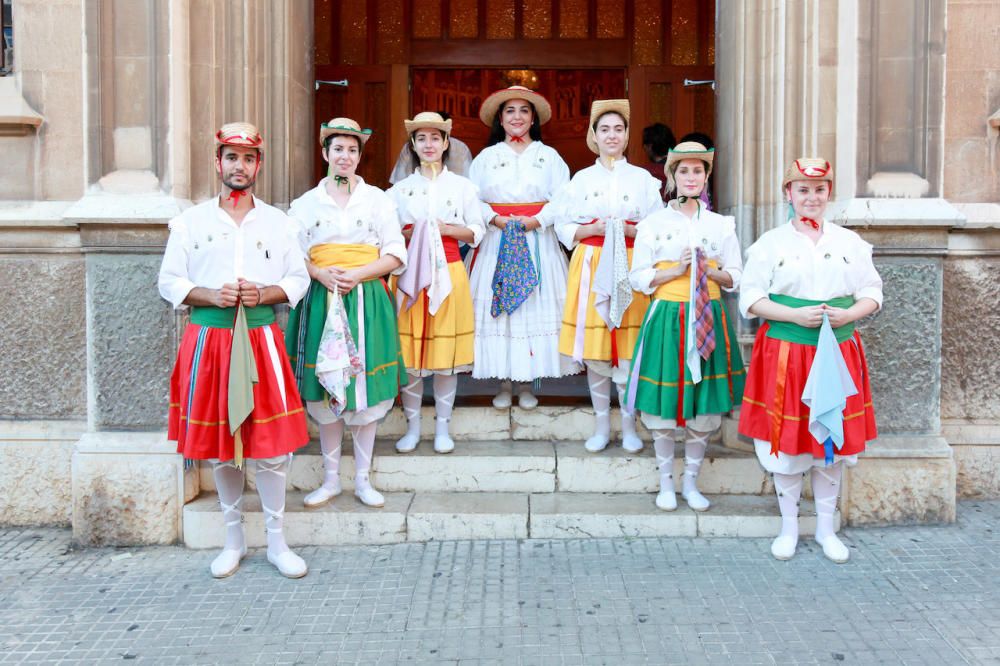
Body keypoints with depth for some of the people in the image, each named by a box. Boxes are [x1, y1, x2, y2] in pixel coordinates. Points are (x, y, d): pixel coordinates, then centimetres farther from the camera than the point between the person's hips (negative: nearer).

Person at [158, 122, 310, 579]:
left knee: (271, 444, 0)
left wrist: (262, 294, -11)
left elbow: (298, 279, 7)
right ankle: (233, 540, 22)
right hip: (209, 338, 0)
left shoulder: (278, 222, 7)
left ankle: (276, 542, 14)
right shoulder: (190, 221, 5)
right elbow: (169, 282, 4)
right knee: (218, 443, 7)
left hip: (262, 337, 0)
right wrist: (211, 296, -13)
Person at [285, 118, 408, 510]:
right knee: (324, 391, 4)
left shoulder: (378, 200, 6)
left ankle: (362, 480, 15)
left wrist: (357, 274, -13)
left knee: (365, 390, 2)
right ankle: (331, 479, 17)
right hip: (321, 301, 1)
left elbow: (396, 255, 1)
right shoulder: (306, 203, 8)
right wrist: (321, 274, -13)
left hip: (367, 301, -1)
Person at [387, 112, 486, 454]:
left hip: (449, 272, 0)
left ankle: (442, 427, 14)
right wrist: (411, 233, -10)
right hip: (410, 274, 1)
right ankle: (412, 426, 14)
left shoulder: (462, 186, 9)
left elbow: (476, 232, 7)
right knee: (408, 354, 0)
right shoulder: (399, 189, 10)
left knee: (446, 352, 1)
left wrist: (446, 228, -9)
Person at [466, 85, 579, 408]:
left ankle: (527, 383, 8)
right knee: (496, 308, -2)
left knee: (536, 308, -1)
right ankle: (504, 383, 7)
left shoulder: (549, 156, 7)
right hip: (496, 243, 0)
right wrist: (496, 219, -14)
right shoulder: (486, 156, 9)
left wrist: (537, 221, -16)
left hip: (537, 243, 0)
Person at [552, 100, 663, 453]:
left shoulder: (642, 178, 7)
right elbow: (565, 228, 6)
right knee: (593, 352, 3)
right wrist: (595, 228, -10)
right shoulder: (581, 179, 10)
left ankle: (629, 425, 12)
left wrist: (629, 230, -13)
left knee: (627, 351, -3)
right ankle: (601, 424, 16)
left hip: (630, 268, -1)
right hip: (590, 267, 1)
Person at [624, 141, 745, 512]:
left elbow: (735, 277, 9)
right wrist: (677, 270, -13)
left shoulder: (721, 225, 8)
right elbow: (639, 278, -1)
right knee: (663, 410, 2)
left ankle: (691, 483, 21)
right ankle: (666, 483, 19)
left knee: (704, 410, 6)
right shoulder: (654, 223, 2)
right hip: (667, 318, -2)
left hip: (708, 319, 2)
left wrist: (707, 270, -10)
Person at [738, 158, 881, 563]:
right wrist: (796, 315, -17)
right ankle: (789, 527, 20)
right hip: (784, 353, -2)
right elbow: (751, 299, -4)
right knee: (786, 439, 3)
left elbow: (872, 294, 8)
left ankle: (826, 529, 23)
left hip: (837, 352, 2)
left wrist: (848, 314, -13)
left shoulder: (850, 243, 8)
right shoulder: (771, 244, 1)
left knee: (833, 439, 8)